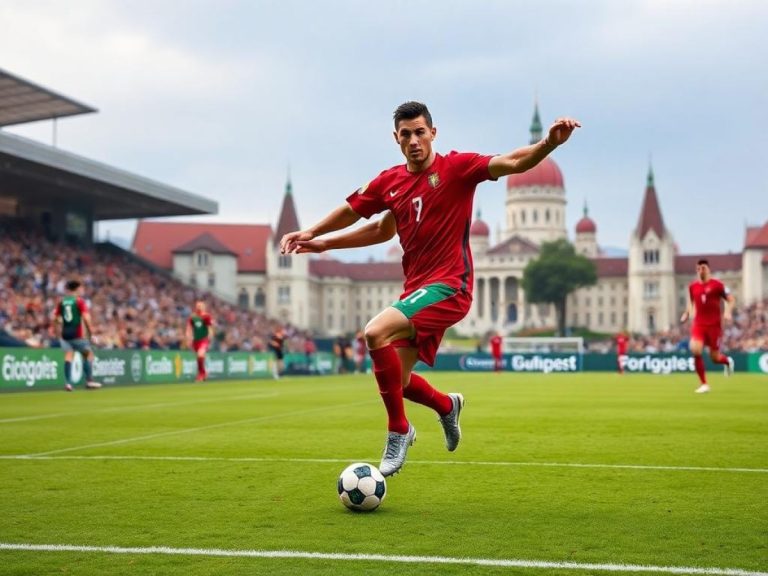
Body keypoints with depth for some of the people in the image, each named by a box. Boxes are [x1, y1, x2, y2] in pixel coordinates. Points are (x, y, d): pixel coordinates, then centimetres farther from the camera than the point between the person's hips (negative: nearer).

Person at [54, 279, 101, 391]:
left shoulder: (61, 302, 10)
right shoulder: (80, 301, -5)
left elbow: (55, 318, 8)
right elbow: (86, 317, -15)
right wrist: (90, 329, -7)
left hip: (65, 333, 4)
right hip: (77, 333, -4)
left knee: (68, 356, 0)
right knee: (88, 354, 9)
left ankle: (67, 382, -13)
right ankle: (89, 381, 5)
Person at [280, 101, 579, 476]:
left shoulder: (456, 167, -8)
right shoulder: (389, 182, 8)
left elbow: (512, 163, -20)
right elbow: (350, 210, 24)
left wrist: (549, 143, -37)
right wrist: (315, 237, 20)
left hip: (448, 286, -7)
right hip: (416, 290, 7)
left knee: (375, 332, -27)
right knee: (396, 381, 10)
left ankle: (398, 431, -10)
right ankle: (447, 406, 44)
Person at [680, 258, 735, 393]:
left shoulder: (717, 284, -5)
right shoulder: (692, 286, 6)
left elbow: (731, 300, -1)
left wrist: (728, 312, -18)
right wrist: (687, 313, 12)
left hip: (714, 325, -3)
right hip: (698, 324, 3)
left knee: (715, 357, 2)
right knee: (695, 350, -20)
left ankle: (727, 361, 43)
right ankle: (703, 384, -7)